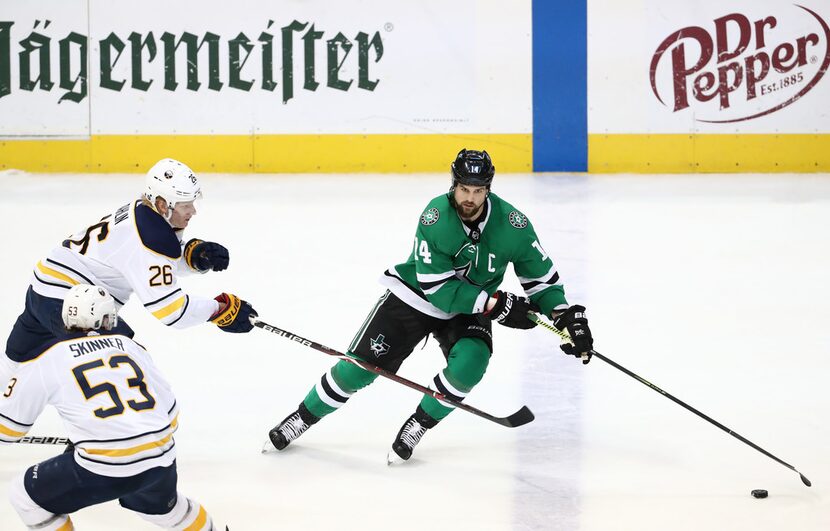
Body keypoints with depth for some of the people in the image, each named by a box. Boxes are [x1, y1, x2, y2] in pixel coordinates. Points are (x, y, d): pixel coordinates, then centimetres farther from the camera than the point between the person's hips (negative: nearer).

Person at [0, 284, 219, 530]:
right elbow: (168, 408, 23)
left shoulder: (46, 358, 4)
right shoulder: (129, 346, 17)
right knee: (160, 504, 37)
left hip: (106, 466, -5)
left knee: (26, 496, 15)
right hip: (161, 458, 5)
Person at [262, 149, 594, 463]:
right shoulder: (435, 217, -27)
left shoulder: (512, 225, -20)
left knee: (469, 363, -28)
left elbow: (541, 275, -6)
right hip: (415, 296, -2)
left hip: (471, 309, 2)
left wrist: (566, 317, -19)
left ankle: (417, 426, -4)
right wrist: (497, 304, -31)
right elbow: (438, 287, -28)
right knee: (359, 367, -5)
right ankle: (302, 418, 18)